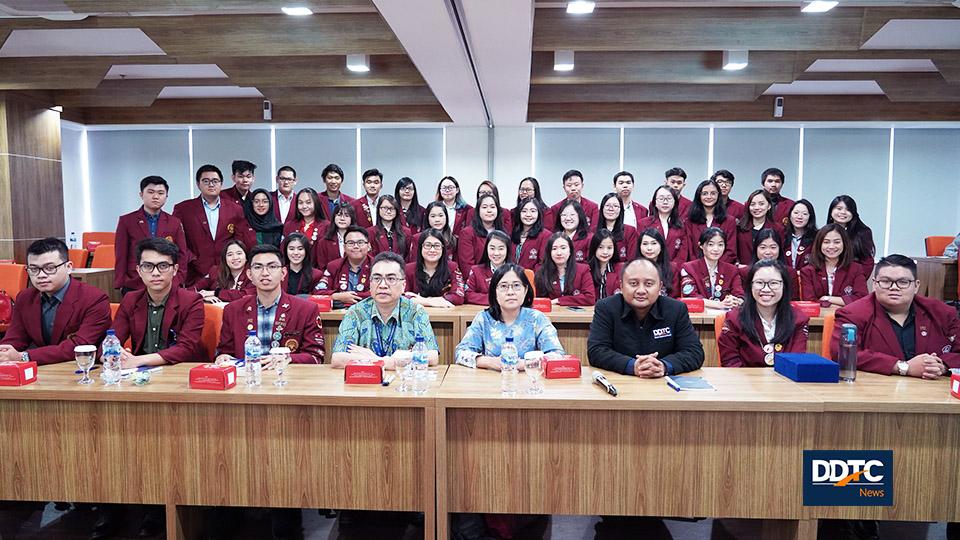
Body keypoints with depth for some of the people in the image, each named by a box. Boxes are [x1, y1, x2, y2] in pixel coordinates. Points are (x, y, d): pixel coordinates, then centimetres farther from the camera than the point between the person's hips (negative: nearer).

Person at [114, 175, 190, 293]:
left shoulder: (175, 222, 8)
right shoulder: (126, 221, 4)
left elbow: (182, 256, 8)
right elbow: (121, 257, 3)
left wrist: (178, 282, 0)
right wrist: (120, 285, -1)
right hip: (134, 287, -1)